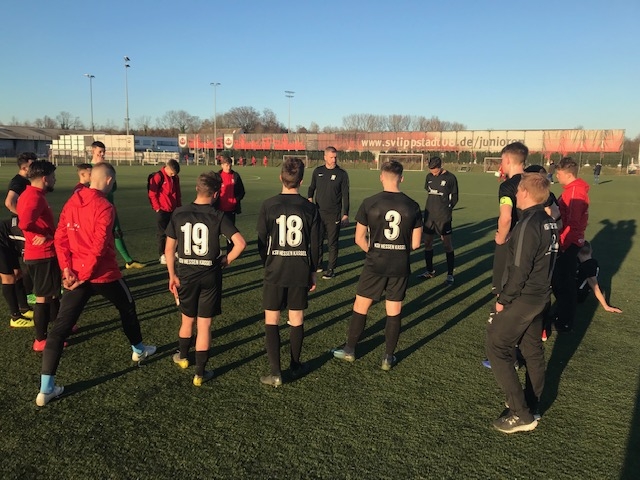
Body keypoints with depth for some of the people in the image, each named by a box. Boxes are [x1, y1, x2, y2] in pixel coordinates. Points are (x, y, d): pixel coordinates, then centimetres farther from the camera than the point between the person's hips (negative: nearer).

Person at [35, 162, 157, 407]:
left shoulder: (71, 203, 7)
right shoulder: (104, 207, -15)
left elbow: (60, 237, 3)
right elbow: (100, 246, -22)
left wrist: (67, 268, -2)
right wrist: (85, 275, -15)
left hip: (75, 273, 6)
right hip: (103, 274, -5)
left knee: (60, 327, 3)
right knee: (127, 307, 22)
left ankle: (46, 388, 2)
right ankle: (139, 350, 43)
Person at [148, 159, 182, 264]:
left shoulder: (175, 177, 8)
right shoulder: (158, 177, -13)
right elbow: (152, 194, -13)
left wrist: (179, 206, 13)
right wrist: (157, 208, -12)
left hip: (174, 210, 6)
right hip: (162, 210, -6)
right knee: (162, 233, 1)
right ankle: (162, 255, 8)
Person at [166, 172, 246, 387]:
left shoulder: (179, 214, -3)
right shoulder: (218, 216, -10)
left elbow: (169, 249, 0)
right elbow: (240, 243, -18)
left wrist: (172, 276, 9)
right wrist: (226, 260, -2)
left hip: (185, 274, 3)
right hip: (210, 275, -2)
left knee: (187, 319, 24)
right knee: (204, 324, 7)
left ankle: (182, 356, 47)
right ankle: (200, 373, 15)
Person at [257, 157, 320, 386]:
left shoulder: (268, 205, -8)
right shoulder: (310, 208, -4)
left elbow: (262, 241, -3)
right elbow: (315, 244, 1)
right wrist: (312, 271, 13)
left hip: (275, 272, -2)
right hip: (301, 272, 2)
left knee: (271, 321, 8)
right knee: (297, 320, 14)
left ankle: (275, 373, 8)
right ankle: (295, 365, 30)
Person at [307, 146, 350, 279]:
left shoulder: (342, 174, -2)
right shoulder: (318, 171, 6)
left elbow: (345, 195, -2)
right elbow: (312, 187, 20)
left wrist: (345, 214, -6)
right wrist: (310, 198, 2)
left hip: (334, 214, -3)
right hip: (319, 213, 3)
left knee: (332, 243, 2)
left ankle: (331, 269, 12)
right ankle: (317, 264, 27)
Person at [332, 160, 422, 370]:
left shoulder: (369, 203, -8)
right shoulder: (412, 206, -3)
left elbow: (359, 238, -4)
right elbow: (415, 243, 2)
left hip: (375, 264, -2)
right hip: (400, 266, 2)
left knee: (360, 306, 13)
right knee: (394, 312, 12)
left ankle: (349, 350, 26)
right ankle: (388, 357, 22)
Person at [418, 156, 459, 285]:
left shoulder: (450, 178, -7)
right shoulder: (429, 176, 7)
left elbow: (454, 198, 0)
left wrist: (446, 210, -1)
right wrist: (431, 208, 12)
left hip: (443, 217, -5)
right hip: (429, 215, 5)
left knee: (447, 244, -2)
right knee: (427, 242, 10)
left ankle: (450, 274, 7)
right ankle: (430, 271, 26)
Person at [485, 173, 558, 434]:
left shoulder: (528, 224, -22)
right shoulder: (549, 222, 5)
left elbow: (520, 269, -22)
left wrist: (503, 299, -13)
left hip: (523, 298, -9)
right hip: (540, 295, 9)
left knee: (497, 348, 0)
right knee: (532, 350, 18)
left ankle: (520, 414, 3)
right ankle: (530, 406, 32)